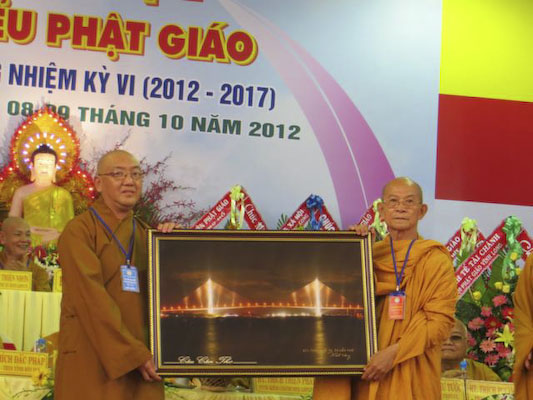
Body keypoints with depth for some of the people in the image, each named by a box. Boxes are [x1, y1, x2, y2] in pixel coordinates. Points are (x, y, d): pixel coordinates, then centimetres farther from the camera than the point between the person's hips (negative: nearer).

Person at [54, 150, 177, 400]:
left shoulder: (144, 233, 15)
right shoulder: (79, 231, -3)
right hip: (92, 361, -5)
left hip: (141, 358, 5)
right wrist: (135, 354, -17)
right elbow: (91, 299, -13)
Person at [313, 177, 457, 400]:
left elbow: (441, 320, -10)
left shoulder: (436, 260, -2)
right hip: (367, 371, 3)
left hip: (410, 373, -3)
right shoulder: (371, 255, 9)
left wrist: (394, 352, -18)